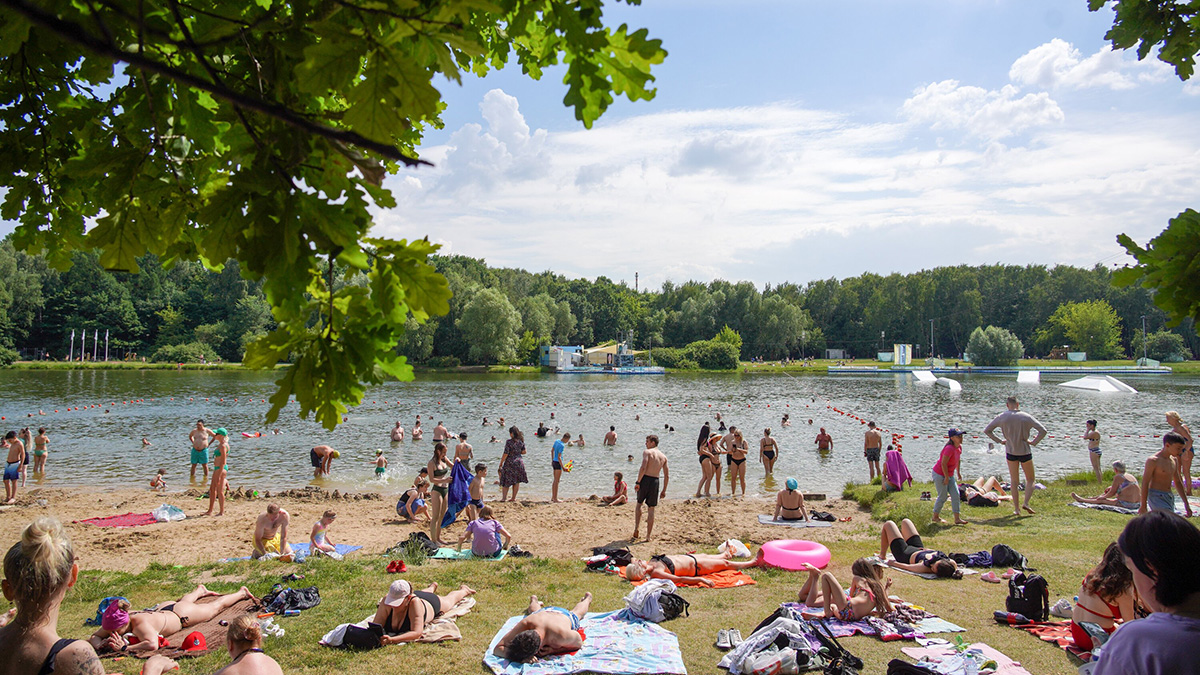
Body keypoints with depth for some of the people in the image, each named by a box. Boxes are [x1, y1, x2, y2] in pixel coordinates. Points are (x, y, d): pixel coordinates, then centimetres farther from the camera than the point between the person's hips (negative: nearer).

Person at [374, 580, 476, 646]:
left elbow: (417, 633, -56)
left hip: (432, 605, -3)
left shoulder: (414, 602, -52)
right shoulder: (386, 601, -43)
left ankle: (464, 590, 65)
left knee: (449, 599, 33)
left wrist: (391, 640, -69)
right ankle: (432, 587, 75)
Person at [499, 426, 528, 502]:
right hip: (519, 461, 5)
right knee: (517, 481, 12)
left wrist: (501, 463, -5)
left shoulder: (509, 442, -15)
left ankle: (504, 498, 2)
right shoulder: (521, 441, 1)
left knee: (506, 481, 6)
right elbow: (524, 452, 9)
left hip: (510, 462, -5)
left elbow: (505, 454, -15)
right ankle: (514, 498, 15)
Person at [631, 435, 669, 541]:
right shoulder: (663, 456, 13)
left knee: (639, 504, 16)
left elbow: (643, 468, -18)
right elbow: (667, 475, 12)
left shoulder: (647, 452, -3)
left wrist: (637, 482, -13)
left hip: (645, 479, -3)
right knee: (651, 509, 11)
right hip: (655, 481, 3)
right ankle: (648, 536, 12)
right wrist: (664, 491, 17)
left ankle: (636, 529, 2)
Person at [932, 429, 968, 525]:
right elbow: (943, 464, -26)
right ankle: (935, 517, 17)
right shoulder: (950, 448, -27)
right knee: (943, 497, 0)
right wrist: (947, 477, -19)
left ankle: (957, 519, 5)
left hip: (949, 475, 9)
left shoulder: (959, 447, 0)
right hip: (939, 474, -8)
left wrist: (958, 473, 19)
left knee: (955, 494, 2)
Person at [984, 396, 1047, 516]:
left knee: (1014, 481, 11)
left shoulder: (1002, 417, -4)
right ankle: (1026, 503, -5)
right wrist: (1034, 442, -5)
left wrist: (999, 441, 4)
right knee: (1030, 480, 14)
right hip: (1025, 452, -1)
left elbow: (986, 430, 0)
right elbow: (1043, 430, -15)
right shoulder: (1026, 417, -8)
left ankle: (1016, 508, 8)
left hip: (1010, 452, 1)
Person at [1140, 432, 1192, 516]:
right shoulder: (1153, 460, -13)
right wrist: (1143, 506, -15)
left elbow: (1178, 482, 22)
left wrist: (1186, 504, 22)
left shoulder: (1174, 460, 12)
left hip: (1169, 497, 8)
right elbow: (1145, 483, -13)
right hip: (1156, 497, -8)